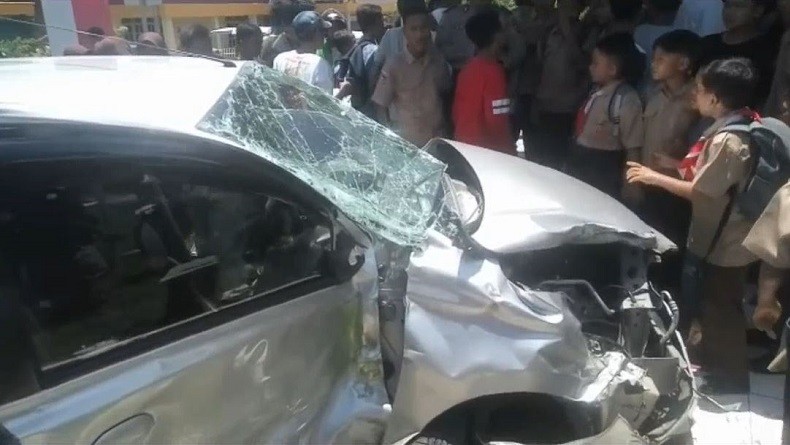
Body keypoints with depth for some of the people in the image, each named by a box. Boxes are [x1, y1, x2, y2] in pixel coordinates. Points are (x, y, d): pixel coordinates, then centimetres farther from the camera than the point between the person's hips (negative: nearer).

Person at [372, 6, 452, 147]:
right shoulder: (394, 65, -10)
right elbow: (381, 105, -5)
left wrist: (447, 127, 8)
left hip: (437, 140, 3)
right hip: (407, 141, -3)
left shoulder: (439, 63, 0)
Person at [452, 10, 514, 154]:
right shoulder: (493, 71, -16)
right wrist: (510, 153, -10)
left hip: (464, 145, 8)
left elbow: (456, 113, 11)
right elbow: (497, 123, -20)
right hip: (486, 150, -8)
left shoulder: (466, 69, 7)